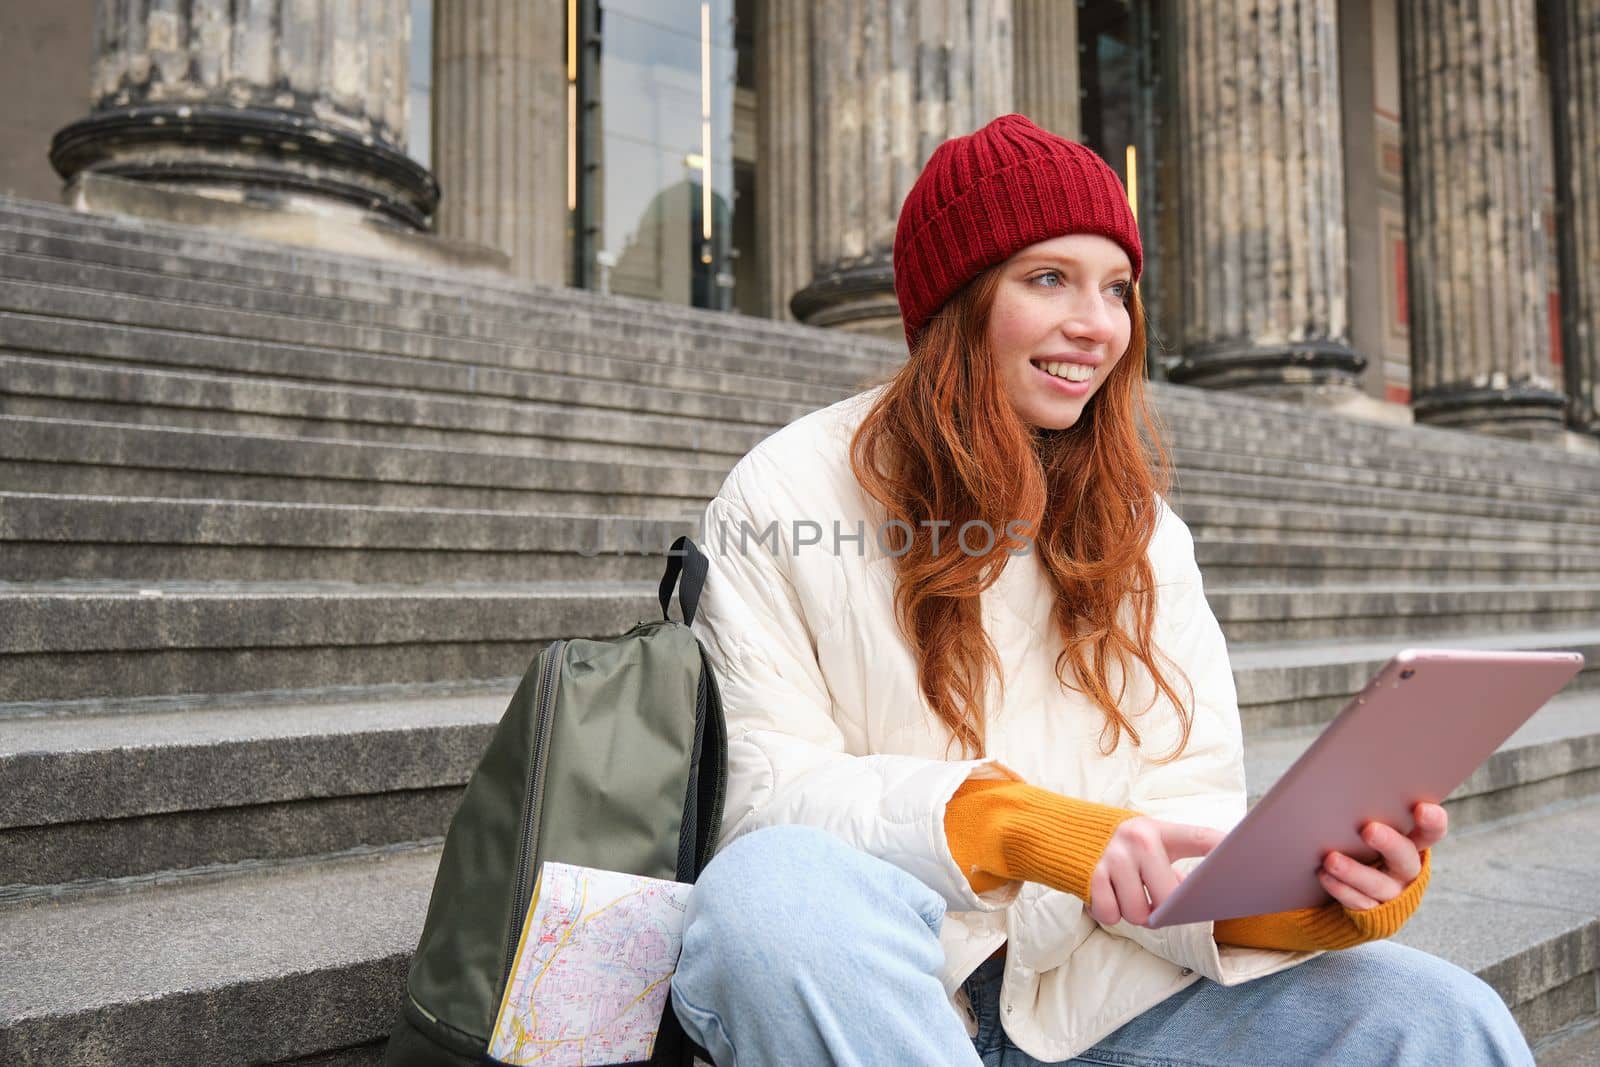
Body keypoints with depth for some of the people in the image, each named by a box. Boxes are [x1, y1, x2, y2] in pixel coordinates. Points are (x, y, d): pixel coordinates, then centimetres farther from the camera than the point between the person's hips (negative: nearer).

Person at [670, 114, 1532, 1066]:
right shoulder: (789, 494, -4)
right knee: (778, 882, -37)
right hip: (854, 974, -1)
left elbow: (1186, 806, 1)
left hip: (1085, 988, 3)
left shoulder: (1140, 529, 9)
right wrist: (1009, 823, -28)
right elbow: (760, 783, -13)